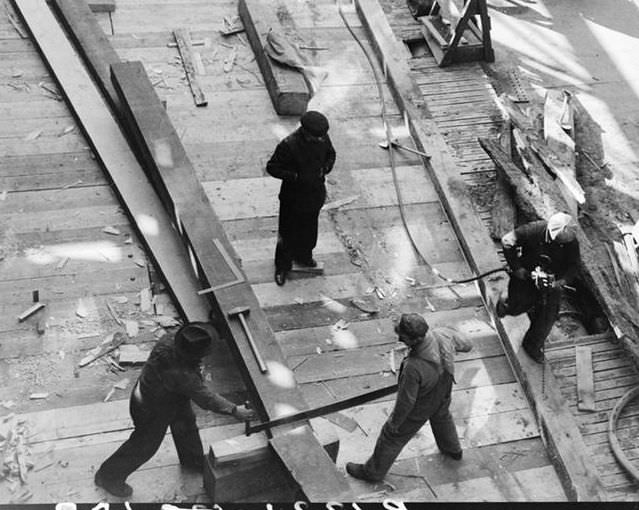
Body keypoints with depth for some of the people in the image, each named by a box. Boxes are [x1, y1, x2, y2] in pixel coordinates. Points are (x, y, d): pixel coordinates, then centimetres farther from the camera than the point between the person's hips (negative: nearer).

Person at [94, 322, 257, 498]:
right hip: (151, 410, -8)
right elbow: (206, 399, -32)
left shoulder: (169, 340, -25)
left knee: (186, 424, 27)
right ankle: (108, 476, 39)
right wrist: (234, 410, -23)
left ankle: (193, 460, 56)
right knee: (144, 446, 16)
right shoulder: (182, 376, -44)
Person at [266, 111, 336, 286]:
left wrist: (325, 168, -13)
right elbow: (272, 167, -19)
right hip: (293, 196, -5)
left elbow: (331, 154, 8)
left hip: (315, 193, 5)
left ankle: (303, 256, 50)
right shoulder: (288, 145, -29)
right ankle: (282, 266, 30)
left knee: (309, 229, 24)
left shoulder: (322, 137, -12)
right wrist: (295, 176, -29)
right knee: (287, 232, 9)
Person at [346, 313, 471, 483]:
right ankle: (452, 449, 65)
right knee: (441, 416, 38)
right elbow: (466, 345, -9)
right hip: (442, 393, 5)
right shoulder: (444, 334, -32)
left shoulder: (413, 367, -47)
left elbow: (406, 400, -29)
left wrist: (395, 421, -10)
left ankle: (373, 471, 43)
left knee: (392, 436, 19)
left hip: (419, 407, -5)